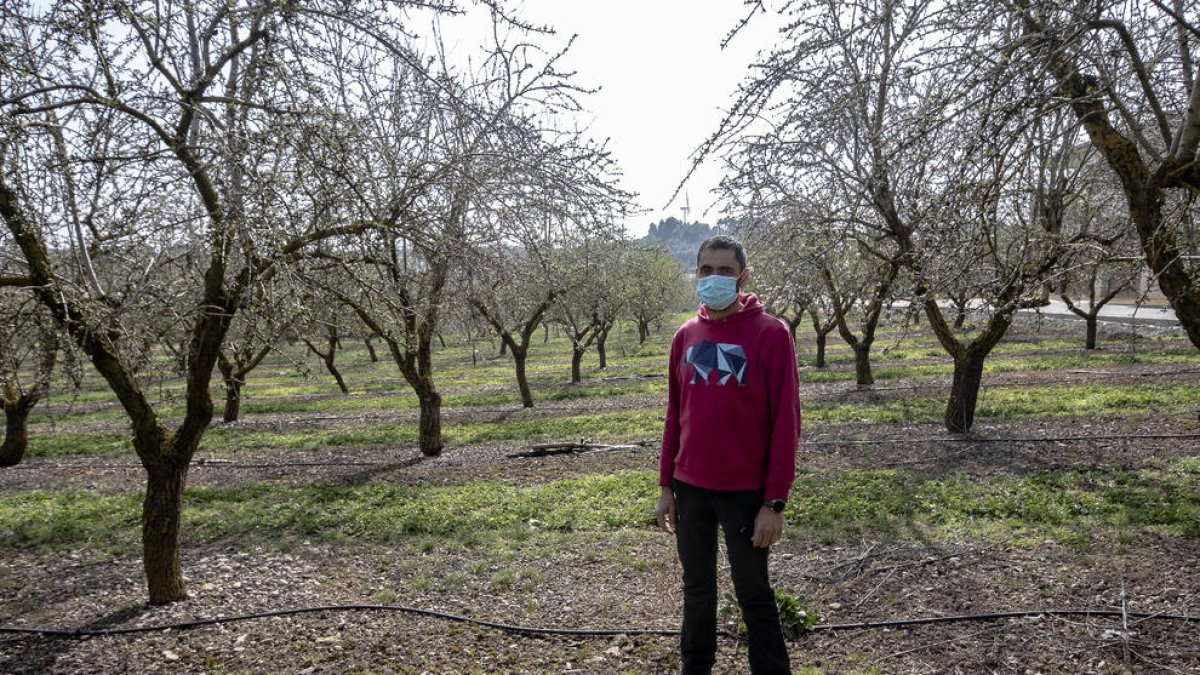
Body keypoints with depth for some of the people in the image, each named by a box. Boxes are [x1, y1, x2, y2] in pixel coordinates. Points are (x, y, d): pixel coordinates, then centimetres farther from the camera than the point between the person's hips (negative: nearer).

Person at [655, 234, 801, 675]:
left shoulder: (770, 333, -10)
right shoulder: (686, 335, 5)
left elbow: (785, 423, -11)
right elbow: (675, 415, 10)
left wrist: (774, 502, -13)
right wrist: (666, 485, 9)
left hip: (744, 490, -4)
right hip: (690, 488, 5)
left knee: (753, 593, 9)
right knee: (696, 587, 17)